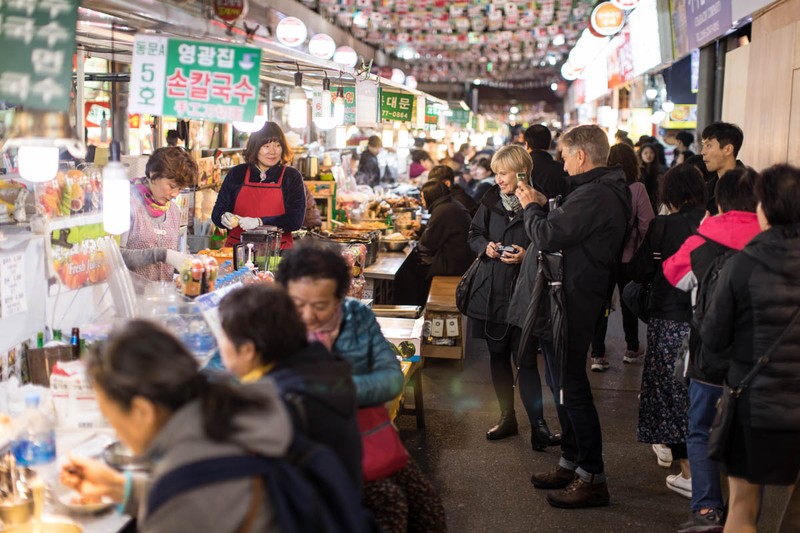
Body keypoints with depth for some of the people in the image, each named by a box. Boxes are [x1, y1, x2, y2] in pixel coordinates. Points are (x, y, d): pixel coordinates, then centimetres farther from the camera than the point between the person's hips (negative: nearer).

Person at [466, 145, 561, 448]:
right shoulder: (492, 200, 4)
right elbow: (474, 234, 15)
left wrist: (527, 255, -21)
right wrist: (485, 246, -5)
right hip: (491, 291, 6)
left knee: (525, 360, -6)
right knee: (498, 357, 14)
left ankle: (538, 425, 2)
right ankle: (507, 418, 28)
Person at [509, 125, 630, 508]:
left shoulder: (593, 195, -21)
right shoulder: (605, 191, 15)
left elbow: (548, 236, -24)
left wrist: (532, 207, -6)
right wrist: (543, 207, 8)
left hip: (568, 309, -11)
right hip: (561, 305, 11)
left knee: (572, 391, -3)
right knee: (564, 388, 19)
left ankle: (592, 477, 7)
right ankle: (571, 462, 31)